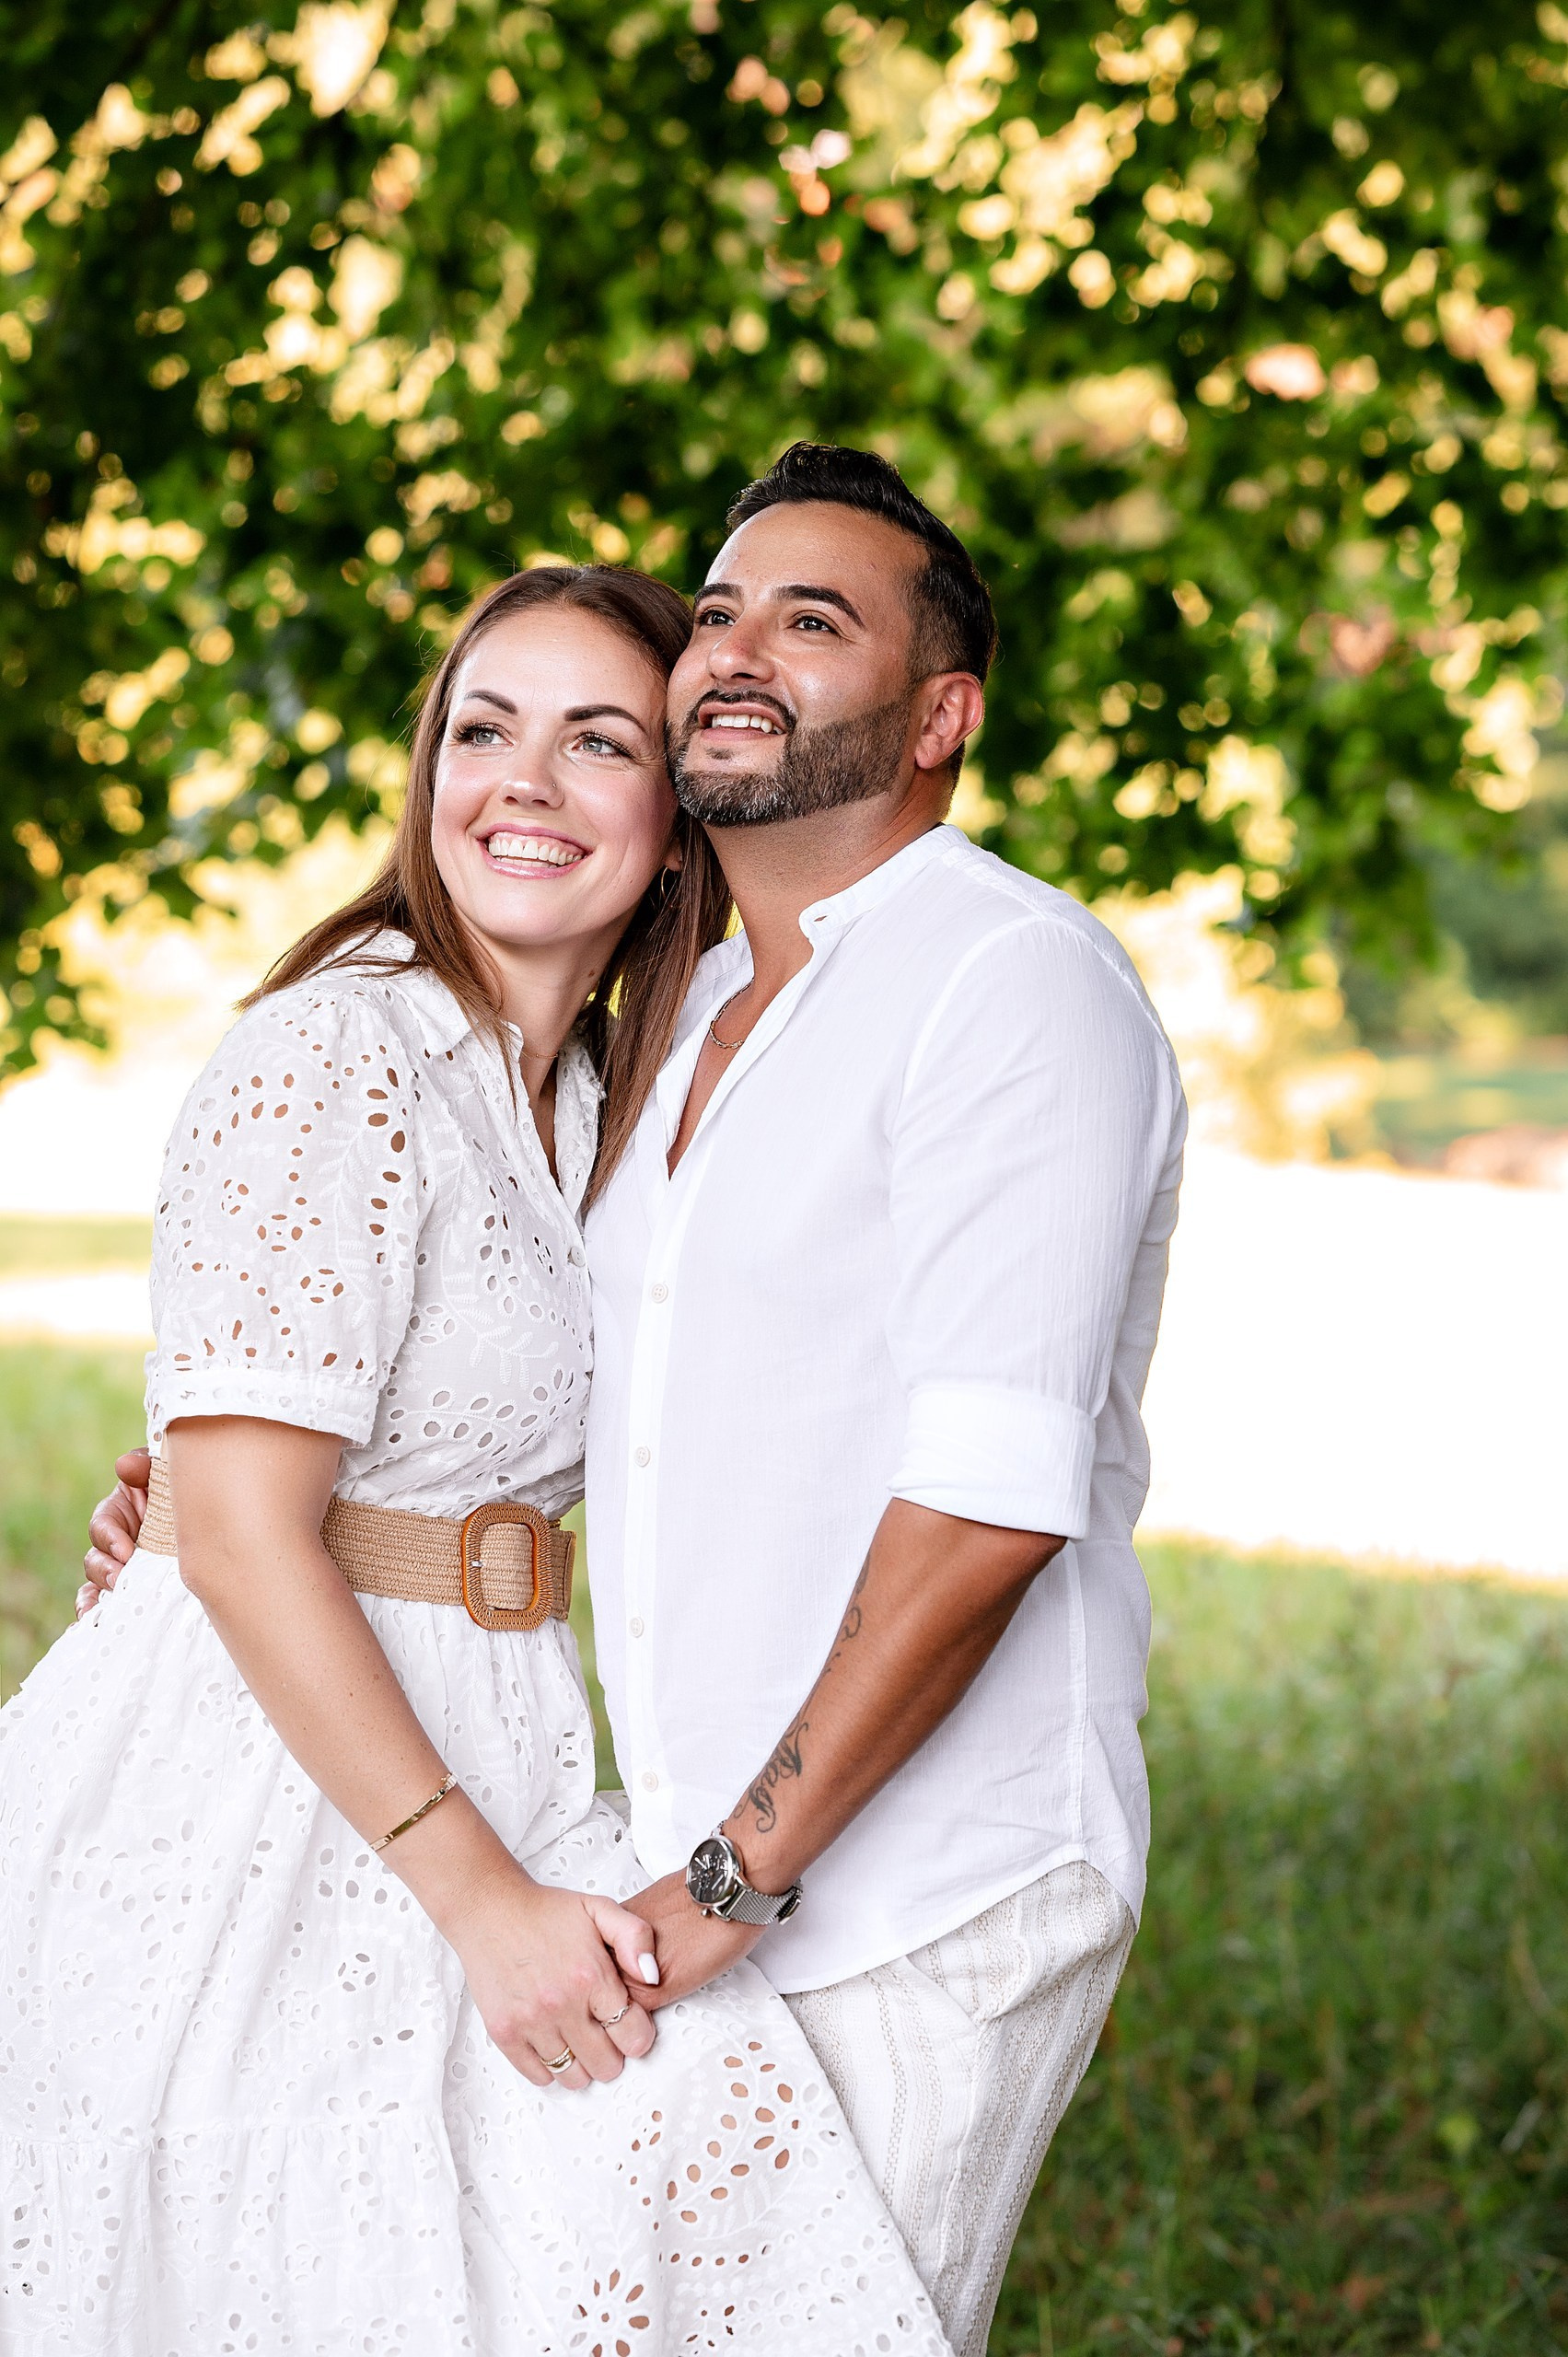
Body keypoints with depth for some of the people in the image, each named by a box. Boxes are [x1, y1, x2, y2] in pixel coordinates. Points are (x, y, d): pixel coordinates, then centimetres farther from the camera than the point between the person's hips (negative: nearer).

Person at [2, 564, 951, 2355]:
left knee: (692, 2143, -9)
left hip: (462, 1767, 8)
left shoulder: (586, 1088, 13)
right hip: (258, 1793, -8)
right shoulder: (336, 1060, -13)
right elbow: (240, 1534, -18)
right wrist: (484, 1902, -17)